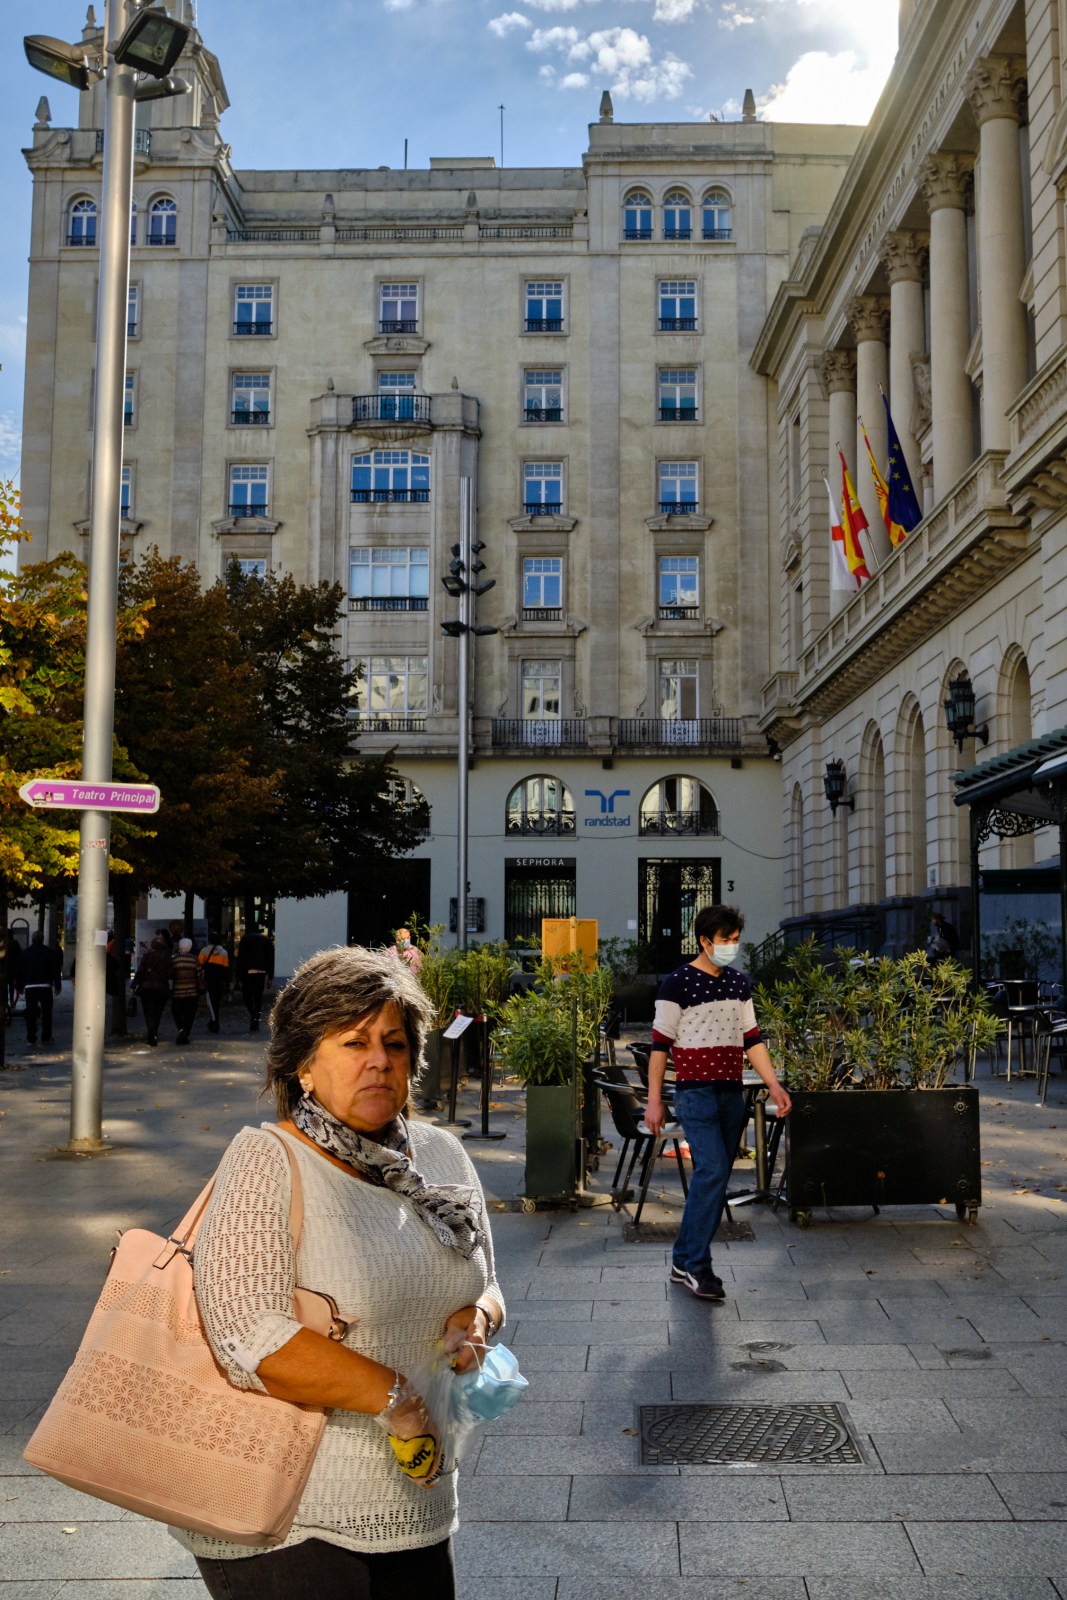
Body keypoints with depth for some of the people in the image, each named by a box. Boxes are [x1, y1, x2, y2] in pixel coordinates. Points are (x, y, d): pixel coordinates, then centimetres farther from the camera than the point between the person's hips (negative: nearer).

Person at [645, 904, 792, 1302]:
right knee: (712, 1171, -18)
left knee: (714, 1178, 8)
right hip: (696, 1093, -7)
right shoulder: (678, 983, -8)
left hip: (732, 1094, 7)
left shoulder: (739, 984, 12)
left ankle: (684, 1262, 18)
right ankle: (696, 1266, -8)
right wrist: (654, 1100, -8)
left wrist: (774, 1085, 6)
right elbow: (660, 1043, -6)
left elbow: (752, 1039, 16)